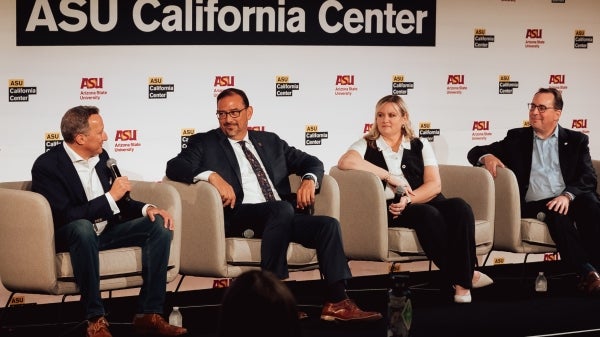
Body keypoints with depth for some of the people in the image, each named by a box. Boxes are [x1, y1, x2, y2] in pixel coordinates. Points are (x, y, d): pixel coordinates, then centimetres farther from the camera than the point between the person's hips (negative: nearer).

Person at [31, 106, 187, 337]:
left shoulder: (101, 156, 6)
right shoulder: (47, 166, -15)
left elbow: (118, 202, 14)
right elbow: (66, 217, -24)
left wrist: (146, 208, -6)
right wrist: (110, 197, -22)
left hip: (106, 230, 7)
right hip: (70, 236, -7)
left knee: (160, 226, -12)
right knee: (83, 227, -40)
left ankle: (149, 314, -15)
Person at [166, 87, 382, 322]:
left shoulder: (270, 142, 25)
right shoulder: (205, 143, 13)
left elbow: (311, 162, 27)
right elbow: (174, 167, -3)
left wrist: (309, 179, 2)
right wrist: (212, 176, -19)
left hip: (282, 215, 5)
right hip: (238, 218, -5)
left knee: (328, 225, -18)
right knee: (281, 209, -34)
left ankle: (337, 302, -20)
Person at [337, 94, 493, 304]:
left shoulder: (420, 145, 17)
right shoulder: (367, 145, 11)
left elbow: (434, 185, 4)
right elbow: (345, 162, -13)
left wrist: (408, 200, -15)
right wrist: (389, 177, -12)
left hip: (424, 201, 3)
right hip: (390, 209, -3)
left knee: (459, 207, -29)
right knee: (428, 214, -34)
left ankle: (462, 280, -26)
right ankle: (464, 277, -24)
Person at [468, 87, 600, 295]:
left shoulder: (576, 140, 16)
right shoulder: (517, 138, 19)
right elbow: (474, 153, 17)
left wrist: (568, 196, -18)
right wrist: (487, 157, -9)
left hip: (570, 199, 1)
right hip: (535, 205, -1)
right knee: (557, 215, -34)